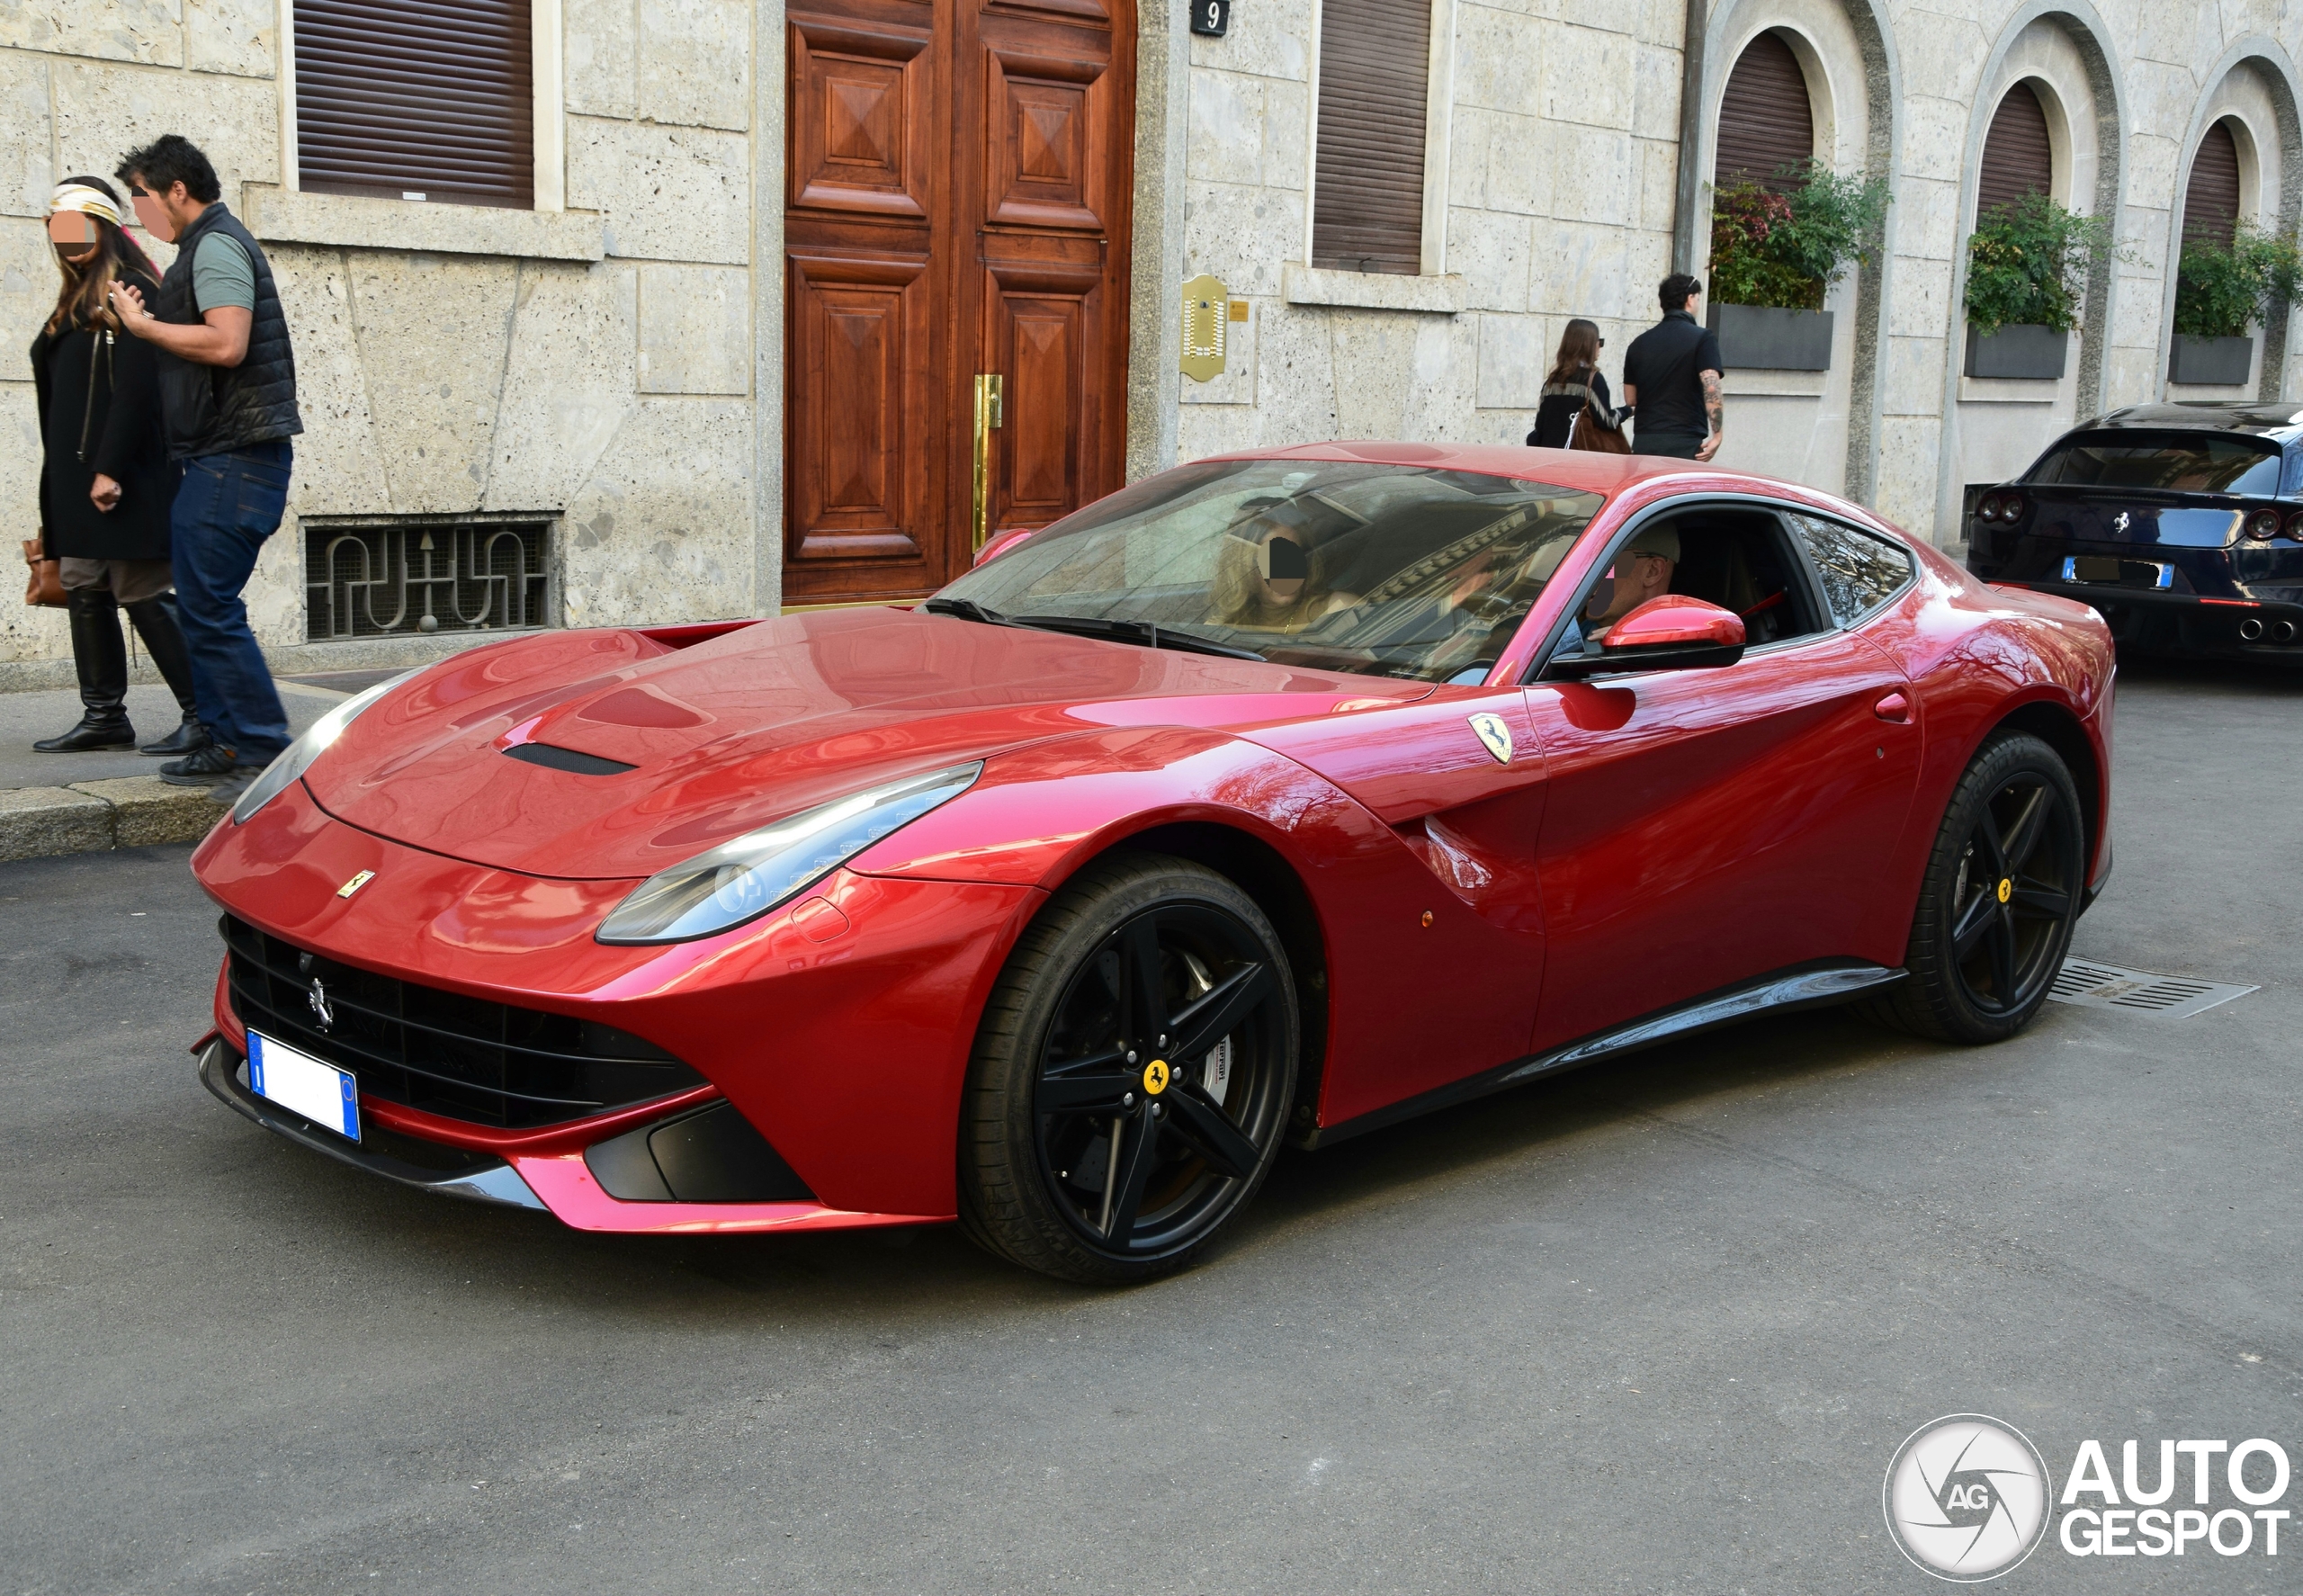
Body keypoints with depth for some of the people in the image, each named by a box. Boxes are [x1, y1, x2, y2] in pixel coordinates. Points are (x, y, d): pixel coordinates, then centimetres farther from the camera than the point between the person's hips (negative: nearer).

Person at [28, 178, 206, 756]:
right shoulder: (74, 301, 19)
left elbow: (135, 388, -18)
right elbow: (57, 394, 19)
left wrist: (111, 468, -23)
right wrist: (61, 479, 14)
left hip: (124, 479, -9)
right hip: (74, 480, 9)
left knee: (142, 595, -8)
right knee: (84, 592, 9)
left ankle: (205, 714, -3)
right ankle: (104, 718, 15)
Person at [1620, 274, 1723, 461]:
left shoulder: (1639, 343, 13)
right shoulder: (1702, 338, -4)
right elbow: (1711, 389, -16)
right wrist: (1717, 434, -14)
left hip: (1643, 443, 5)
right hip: (1685, 443, -5)